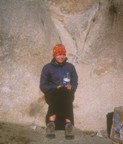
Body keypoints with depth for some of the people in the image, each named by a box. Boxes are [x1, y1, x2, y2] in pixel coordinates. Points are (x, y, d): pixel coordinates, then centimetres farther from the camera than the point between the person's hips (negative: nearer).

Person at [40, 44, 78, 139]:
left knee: (65, 93, -37)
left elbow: (75, 83, 12)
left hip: (67, 94, 1)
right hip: (52, 94, -1)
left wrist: (71, 87, -12)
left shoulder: (70, 67, 16)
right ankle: (68, 124, -53)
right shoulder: (47, 68, 9)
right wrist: (56, 87, -13)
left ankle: (51, 123, -50)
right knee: (58, 93, -39)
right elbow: (43, 86, 3)